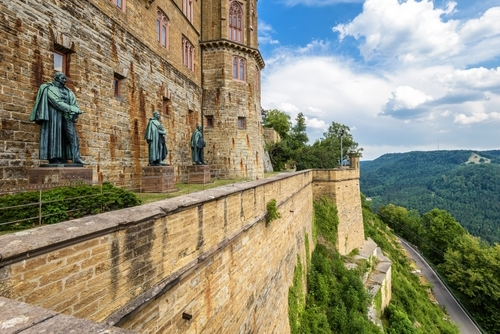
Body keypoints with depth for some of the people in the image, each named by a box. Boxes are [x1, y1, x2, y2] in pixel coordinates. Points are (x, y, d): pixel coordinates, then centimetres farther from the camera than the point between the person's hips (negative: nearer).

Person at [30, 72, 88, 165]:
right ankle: (53, 159, -8)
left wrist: (75, 112, -15)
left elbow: (73, 101, 4)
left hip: (66, 115, 5)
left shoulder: (67, 91, 21)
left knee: (72, 135, -7)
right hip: (54, 114, -5)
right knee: (54, 135, -8)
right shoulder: (49, 88, 4)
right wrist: (71, 109, -17)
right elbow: (57, 102, -11)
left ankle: (76, 158, -14)